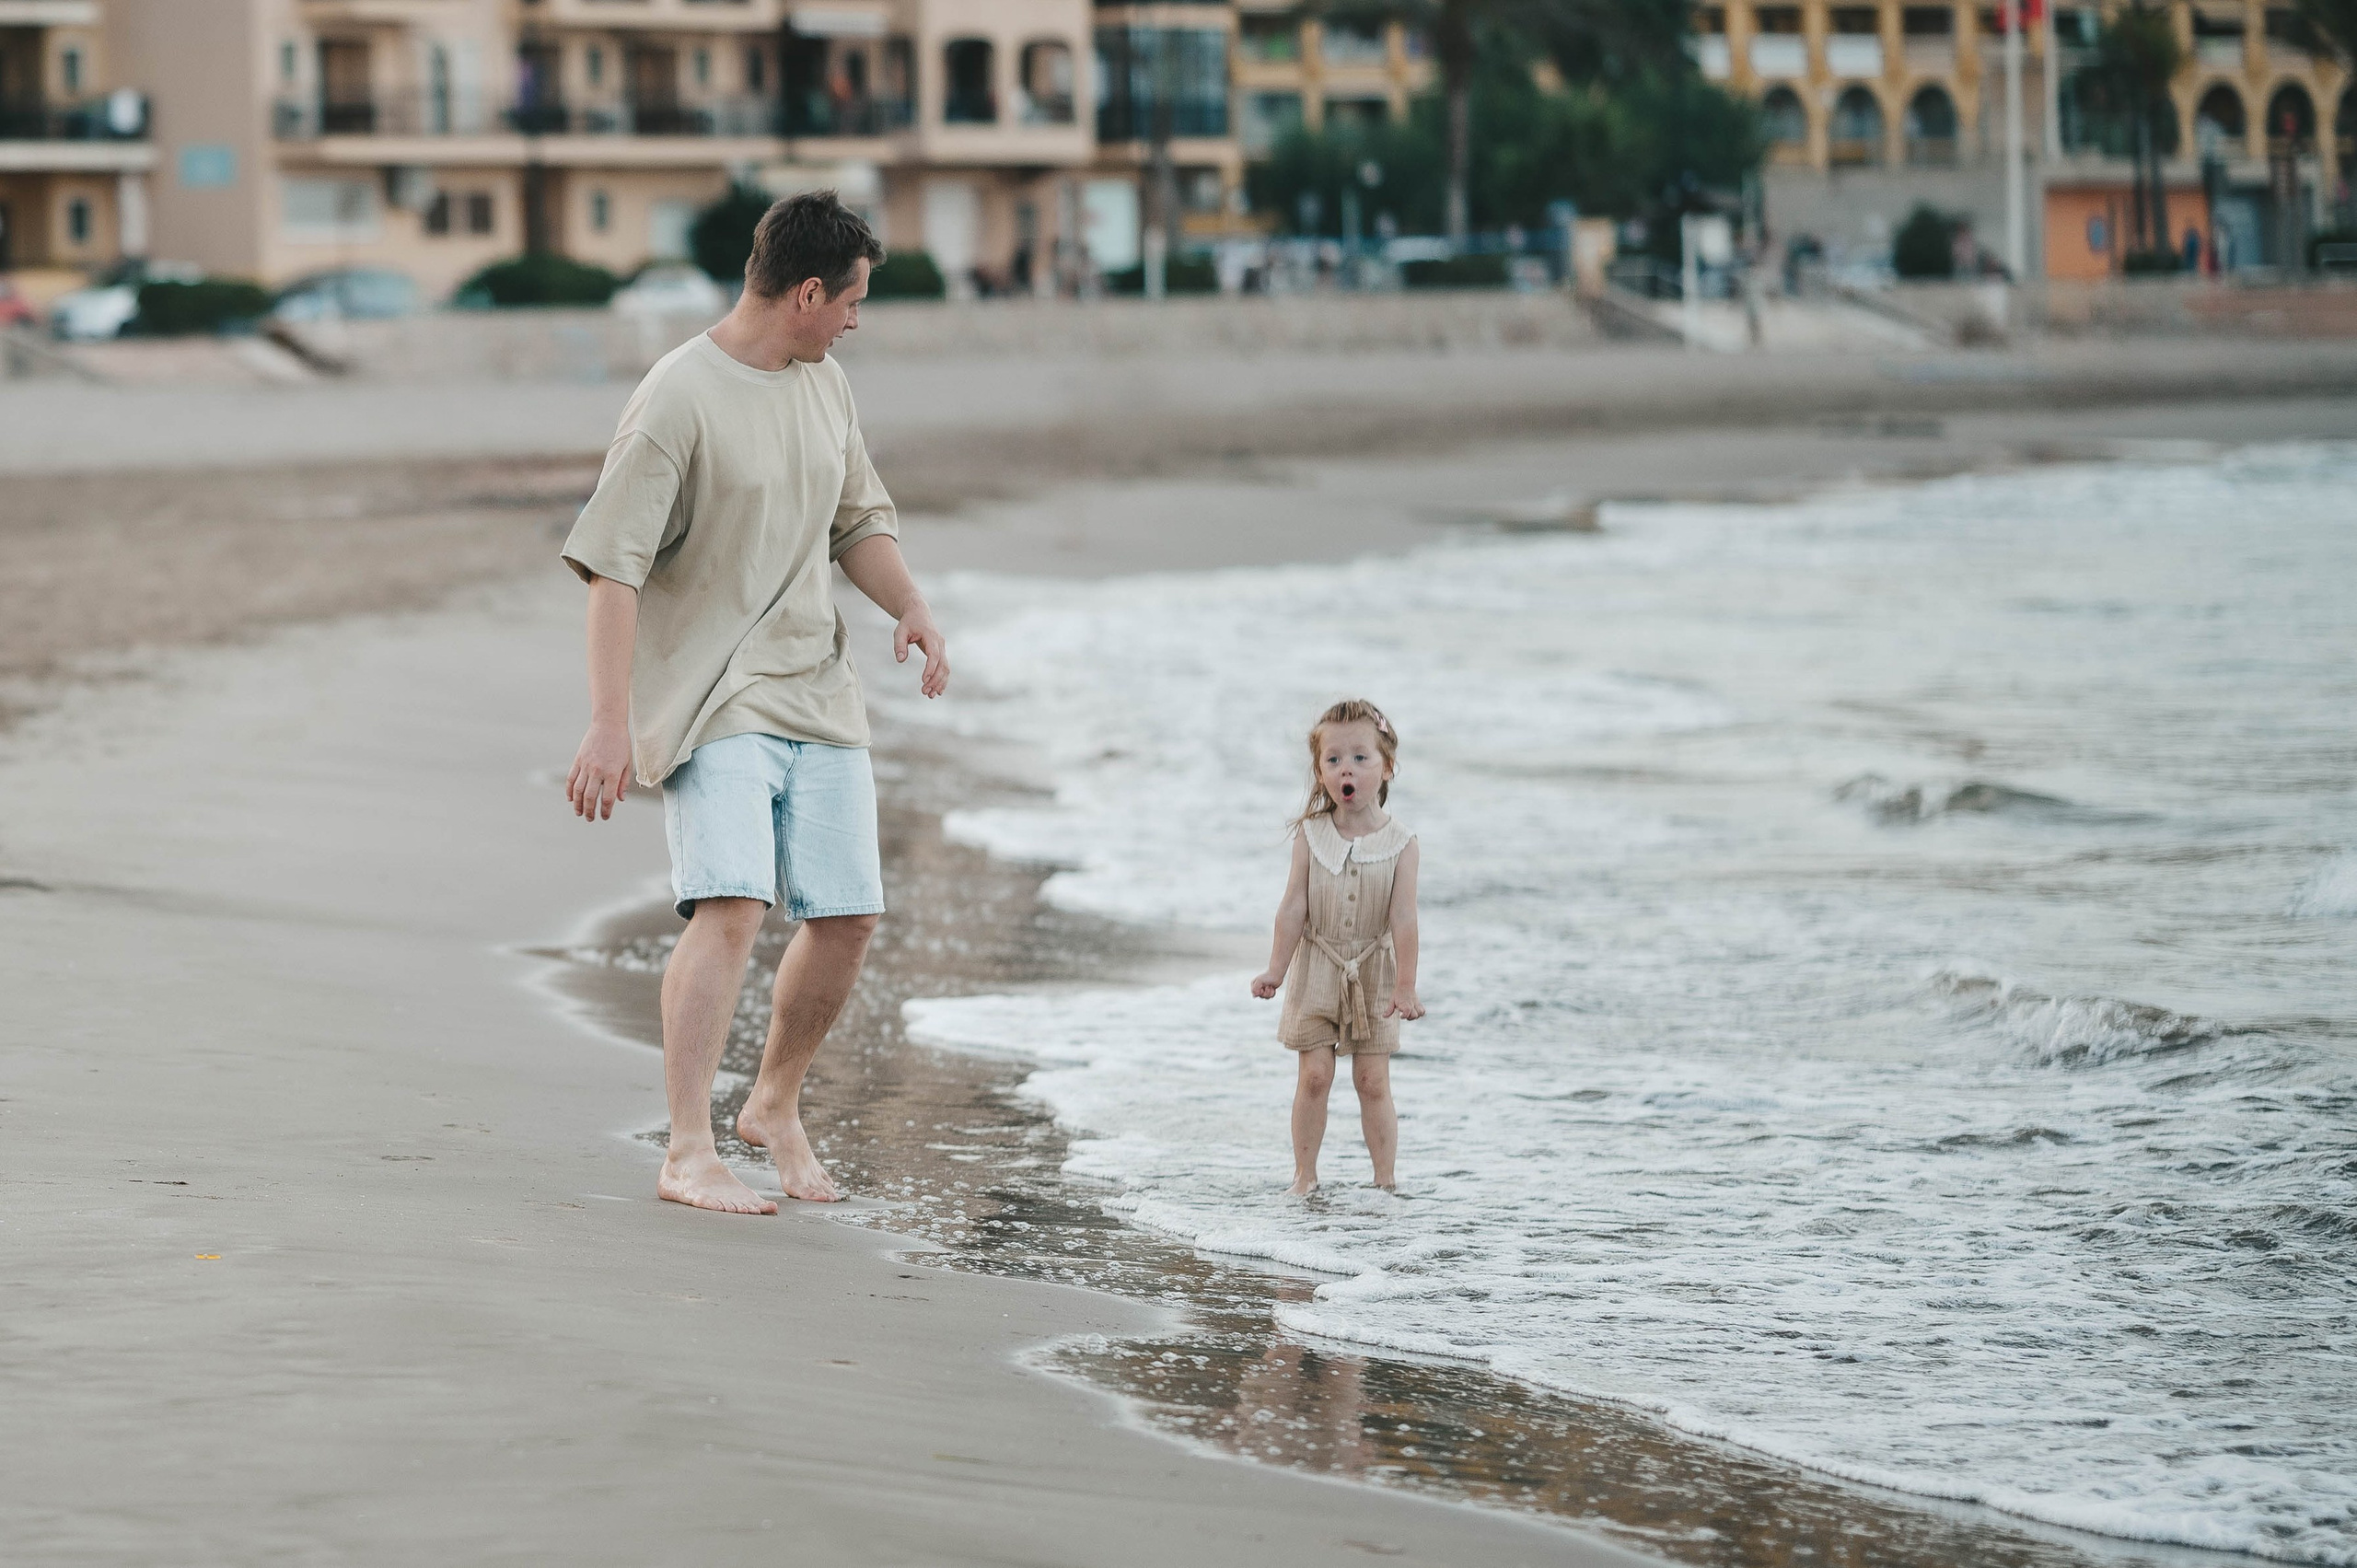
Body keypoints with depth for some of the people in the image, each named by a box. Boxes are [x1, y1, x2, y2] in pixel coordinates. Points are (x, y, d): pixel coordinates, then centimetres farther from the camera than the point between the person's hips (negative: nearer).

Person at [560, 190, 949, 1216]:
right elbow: (611, 566, -16)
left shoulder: (823, 384, 11)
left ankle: (775, 1105, 29)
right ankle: (688, 1154, -21)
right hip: (707, 699, -7)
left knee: (848, 917, 6)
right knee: (730, 905, -22)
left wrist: (909, 605, 3)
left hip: (816, 697, 7)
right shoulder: (678, 400, -14)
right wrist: (611, 723, -23)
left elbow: (857, 521, 24)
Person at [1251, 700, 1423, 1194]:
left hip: (1373, 974, -1)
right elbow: (1294, 907, -5)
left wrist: (1406, 986, -17)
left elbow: (1403, 918, -13)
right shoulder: (1311, 835, -6)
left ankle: (1384, 1180, 10)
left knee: (1373, 1080, 1)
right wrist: (1277, 969, -10)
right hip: (1317, 971, 1)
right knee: (1313, 1076, -1)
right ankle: (1305, 1177, 8)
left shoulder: (1399, 843, -10)